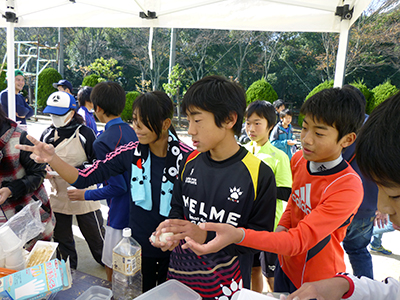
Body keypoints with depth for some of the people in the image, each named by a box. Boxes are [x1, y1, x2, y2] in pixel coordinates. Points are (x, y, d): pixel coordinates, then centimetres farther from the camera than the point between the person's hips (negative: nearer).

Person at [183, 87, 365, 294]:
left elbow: (299, 241, -35)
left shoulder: (348, 188, -30)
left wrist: (238, 235, -49)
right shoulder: (298, 159, -9)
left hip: (316, 284, -5)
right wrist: (282, 226, -9)